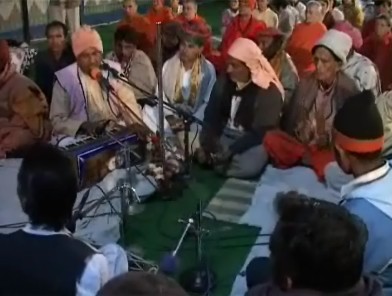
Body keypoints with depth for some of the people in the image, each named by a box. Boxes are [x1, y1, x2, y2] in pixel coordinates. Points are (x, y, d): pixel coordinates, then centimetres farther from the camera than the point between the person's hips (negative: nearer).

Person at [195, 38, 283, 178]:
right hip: (224, 135, 4)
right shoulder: (223, 81, 0)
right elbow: (211, 116, 0)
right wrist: (205, 144, -17)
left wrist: (231, 151, -26)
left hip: (253, 142, -4)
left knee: (248, 166, -35)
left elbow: (261, 132, -18)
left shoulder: (269, 92, -17)